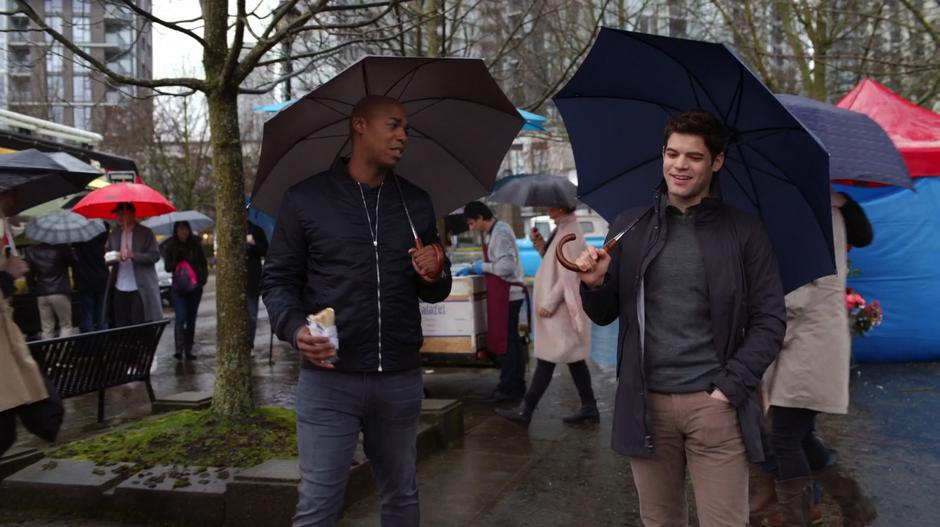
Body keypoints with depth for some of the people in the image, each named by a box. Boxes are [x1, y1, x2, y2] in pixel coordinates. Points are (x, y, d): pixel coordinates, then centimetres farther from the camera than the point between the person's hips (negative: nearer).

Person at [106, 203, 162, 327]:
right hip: (119, 289, 4)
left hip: (140, 290, -4)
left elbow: (155, 255, -7)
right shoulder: (114, 234, 14)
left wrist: (133, 255, -21)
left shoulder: (145, 233, 0)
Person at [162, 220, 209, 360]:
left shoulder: (196, 244, 4)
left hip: (194, 287, 2)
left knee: (191, 319, 7)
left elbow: (203, 264, 9)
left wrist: (202, 279, -5)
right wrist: (176, 265, -20)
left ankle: (188, 350, 14)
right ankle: (178, 348, -15)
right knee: (181, 318, -15)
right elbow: (167, 267, 0)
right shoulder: (170, 246, 2)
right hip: (178, 288, -2)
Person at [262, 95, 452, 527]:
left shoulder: (417, 203, 10)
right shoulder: (306, 199, 0)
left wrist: (435, 276, -8)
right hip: (328, 379, -3)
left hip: (402, 380, 4)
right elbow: (278, 280, 2)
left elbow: (435, 294, 15)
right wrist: (295, 328, -18)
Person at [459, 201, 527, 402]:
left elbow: (506, 266, -25)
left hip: (507, 294, -10)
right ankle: (517, 386, 24)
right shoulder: (494, 231, 12)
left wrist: (482, 267, -13)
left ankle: (507, 388, 5)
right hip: (506, 293, 10)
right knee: (512, 340, 15)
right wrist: (473, 268, 13)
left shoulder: (500, 233, -18)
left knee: (503, 341, -3)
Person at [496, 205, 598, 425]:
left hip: (560, 309, -10)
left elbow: (569, 274, -22)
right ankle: (589, 407, 20)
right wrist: (540, 244, 4)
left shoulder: (569, 234, -18)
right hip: (558, 307, 10)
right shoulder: (561, 229, 11)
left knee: (547, 359, -3)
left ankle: (526, 410, 3)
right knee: (573, 358, 13)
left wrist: (549, 303, -20)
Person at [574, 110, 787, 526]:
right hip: (646, 404, 2)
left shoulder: (744, 232, 1)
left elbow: (769, 320, 0)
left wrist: (730, 387, -9)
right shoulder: (629, 227, 6)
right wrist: (595, 285, -11)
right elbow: (604, 316, 10)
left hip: (714, 405, -2)